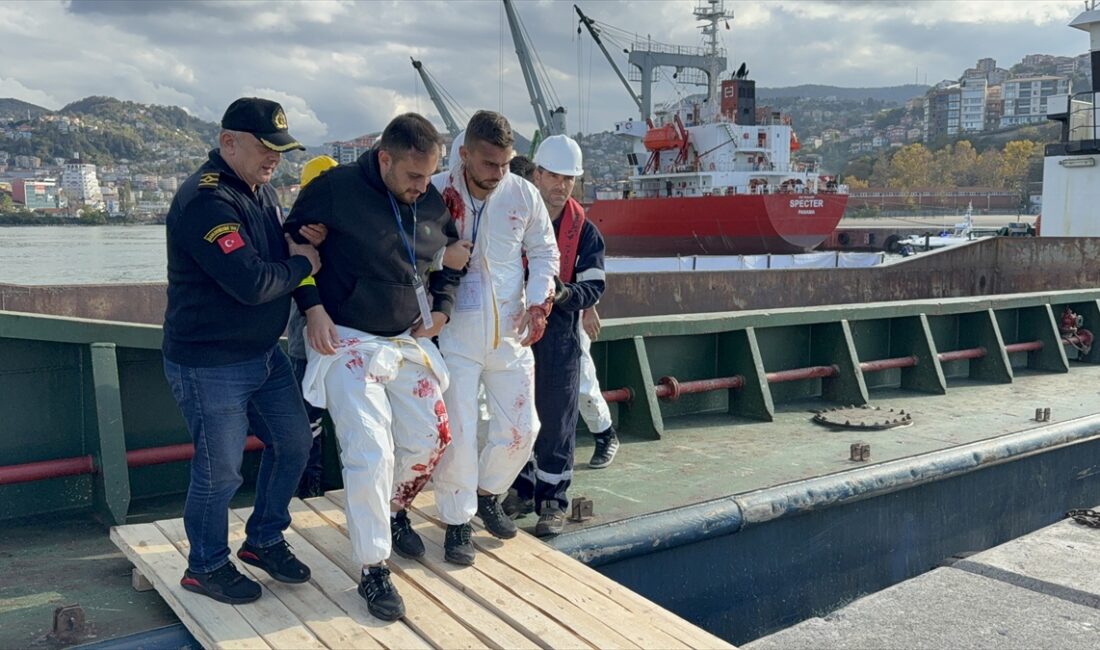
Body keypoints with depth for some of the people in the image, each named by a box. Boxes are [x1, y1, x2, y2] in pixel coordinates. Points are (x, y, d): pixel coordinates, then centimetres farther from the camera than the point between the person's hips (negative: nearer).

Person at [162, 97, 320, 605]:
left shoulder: (261, 192, 8)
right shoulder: (205, 200, -23)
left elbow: (281, 255, 18)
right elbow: (251, 283, -30)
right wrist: (302, 264, -12)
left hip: (264, 353, 9)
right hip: (209, 366, -9)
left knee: (293, 443, 15)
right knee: (220, 472, 4)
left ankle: (263, 540, 35)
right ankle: (206, 566, 27)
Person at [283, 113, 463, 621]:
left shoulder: (432, 203, 0)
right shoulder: (335, 189, -16)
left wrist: (441, 307, 6)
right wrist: (312, 306, -14)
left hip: (409, 341, 6)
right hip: (348, 342, -6)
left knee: (429, 439, 12)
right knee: (370, 454, -11)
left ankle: (394, 512, 42)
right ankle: (373, 571, 5)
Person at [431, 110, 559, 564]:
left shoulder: (524, 195, -2)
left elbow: (544, 251, 11)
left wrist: (539, 303, -2)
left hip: (511, 334, 3)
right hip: (455, 335, -3)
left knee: (521, 429, 8)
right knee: (458, 433, -1)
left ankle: (487, 494, 36)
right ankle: (457, 521, 20)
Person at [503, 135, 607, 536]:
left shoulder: (583, 231, 1)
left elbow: (593, 287, -2)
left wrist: (565, 293, -22)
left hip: (560, 336, -1)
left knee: (556, 419, 2)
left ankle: (553, 500, 13)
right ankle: (522, 488, 28)